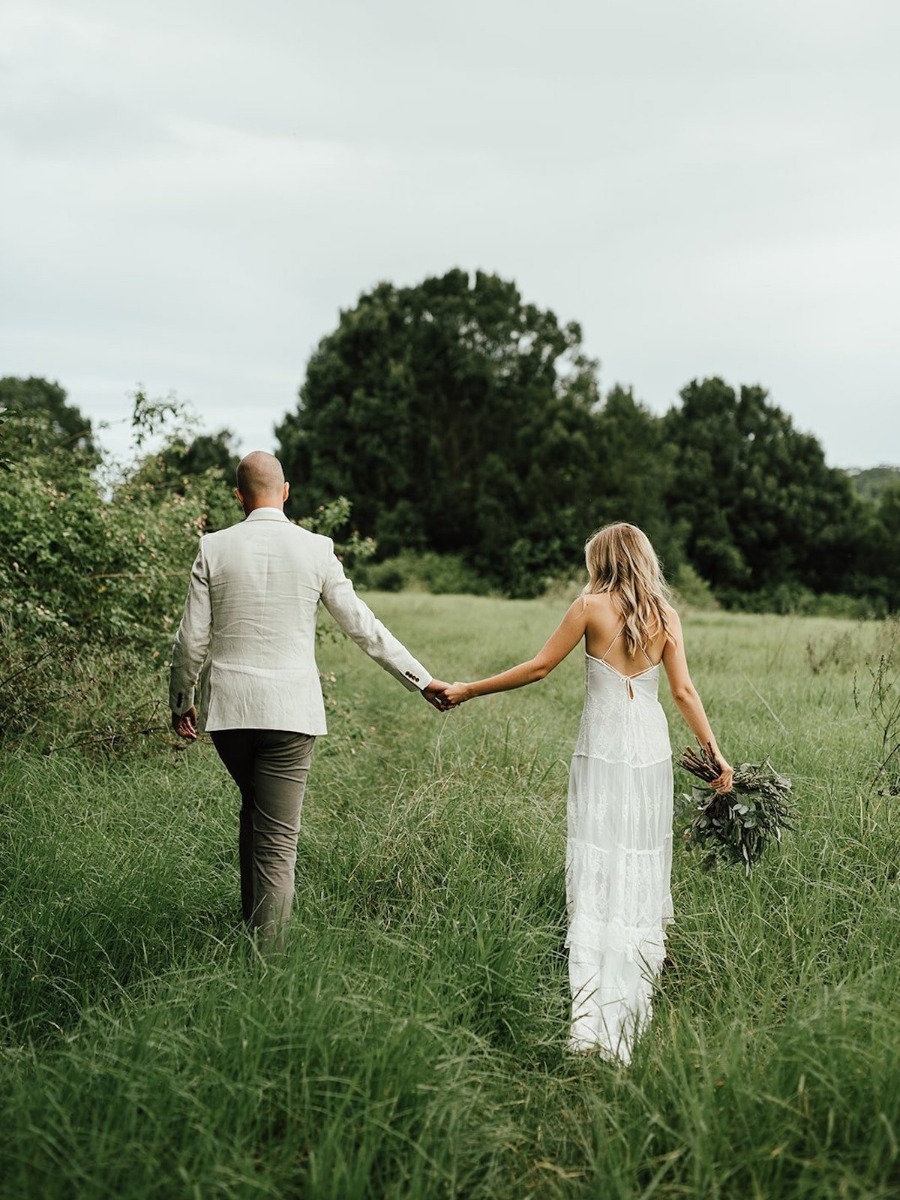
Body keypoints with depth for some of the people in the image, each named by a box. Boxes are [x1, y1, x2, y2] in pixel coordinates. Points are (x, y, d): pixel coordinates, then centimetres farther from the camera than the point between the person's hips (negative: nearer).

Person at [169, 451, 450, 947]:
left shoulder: (214, 548, -2)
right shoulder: (315, 549, -3)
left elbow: (191, 640, 0)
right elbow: (362, 625, 1)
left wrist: (180, 703, 15)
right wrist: (422, 679, 10)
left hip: (228, 709, 2)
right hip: (290, 711, -2)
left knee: (254, 809, 25)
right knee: (278, 840, 1)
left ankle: (248, 925, 30)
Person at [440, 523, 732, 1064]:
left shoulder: (592, 606, -3)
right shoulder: (666, 616, 6)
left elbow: (539, 667, -2)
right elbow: (684, 691, 2)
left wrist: (468, 690, 6)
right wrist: (715, 753, 6)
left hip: (602, 746, -3)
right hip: (651, 748, 3)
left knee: (597, 870, -5)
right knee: (643, 863, 12)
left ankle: (594, 1020, -13)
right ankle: (637, 993, 19)